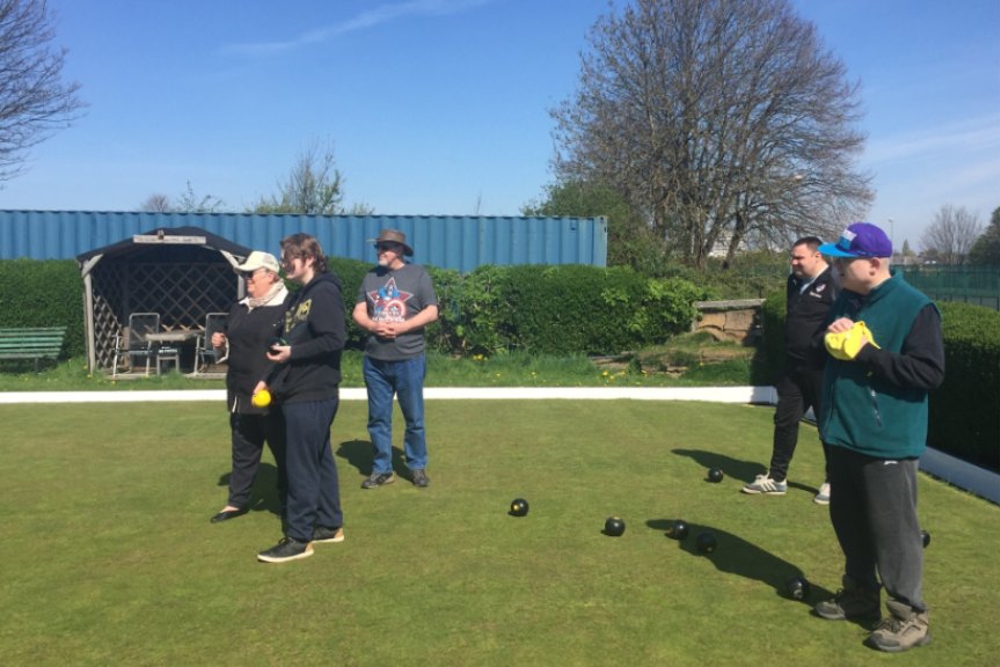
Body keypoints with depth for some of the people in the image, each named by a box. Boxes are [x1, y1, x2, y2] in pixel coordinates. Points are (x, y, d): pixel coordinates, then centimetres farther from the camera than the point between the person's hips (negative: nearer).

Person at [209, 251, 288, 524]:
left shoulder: (287, 307, -12)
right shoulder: (239, 308, 14)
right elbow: (233, 342, 28)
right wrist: (220, 341, 4)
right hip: (242, 393, 8)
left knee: (283, 450, 6)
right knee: (243, 450, 18)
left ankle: (290, 503, 21)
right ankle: (238, 501, 31)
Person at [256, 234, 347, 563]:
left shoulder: (324, 292, -14)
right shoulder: (299, 297, 16)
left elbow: (335, 340, -23)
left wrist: (293, 353, -19)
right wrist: (271, 380, 13)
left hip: (313, 396, -10)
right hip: (300, 394, 10)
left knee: (301, 466, -4)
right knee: (319, 461, 15)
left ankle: (299, 538, 5)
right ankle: (330, 525, 25)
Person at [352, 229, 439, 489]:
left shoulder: (418, 274, -1)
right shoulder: (371, 276, 10)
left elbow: (431, 312, -6)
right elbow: (358, 312, 7)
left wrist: (401, 327, -17)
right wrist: (373, 326, -14)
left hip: (409, 360, -3)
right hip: (374, 361, 4)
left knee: (414, 418, 6)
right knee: (378, 418, 9)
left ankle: (417, 467, 21)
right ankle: (382, 469, 20)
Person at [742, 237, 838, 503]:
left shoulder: (834, 283, -14)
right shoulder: (795, 281, 11)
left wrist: (825, 347, -23)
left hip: (823, 369, -8)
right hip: (794, 367, 8)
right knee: (784, 420, 11)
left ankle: (834, 482, 21)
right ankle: (776, 478, 21)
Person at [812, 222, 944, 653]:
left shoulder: (914, 308, -14)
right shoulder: (846, 301, 9)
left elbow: (929, 373, -20)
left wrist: (867, 352, -23)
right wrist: (831, 336, -7)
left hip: (887, 442, -8)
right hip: (844, 436, 8)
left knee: (893, 531, 0)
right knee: (848, 523, 18)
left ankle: (909, 617, 15)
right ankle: (860, 594, 35)